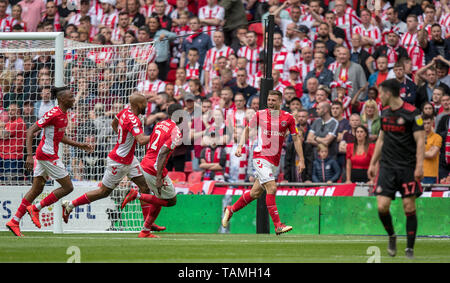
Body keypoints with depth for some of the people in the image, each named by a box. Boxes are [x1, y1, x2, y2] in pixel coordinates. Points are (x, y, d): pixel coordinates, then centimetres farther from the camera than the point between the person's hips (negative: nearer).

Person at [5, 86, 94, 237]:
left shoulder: (63, 114, 10)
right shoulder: (53, 114, -19)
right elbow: (30, 131, -19)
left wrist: (80, 145, 20)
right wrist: (29, 155, -25)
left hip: (43, 155, 10)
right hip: (48, 155, -10)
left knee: (37, 189, 12)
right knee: (68, 187, -3)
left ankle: (14, 221, 14)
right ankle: (35, 208, 3)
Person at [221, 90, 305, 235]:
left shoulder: (288, 118, 3)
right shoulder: (260, 114, -1)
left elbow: (296, 139, 9)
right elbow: (247, 129, 13)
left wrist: (301, 160, 5)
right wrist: (240, 146, 1)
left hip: (275, 160, 4)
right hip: (261, 156, -4)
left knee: (256, 193, 11)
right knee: (272, 188, -19)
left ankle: (230, 210, 32)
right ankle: (278, 225, -19)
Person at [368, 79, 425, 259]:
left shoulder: (412, 113, -9)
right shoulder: (385, 112, 10)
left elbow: (420, 140, -11)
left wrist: (419, 166, -19)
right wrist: (373, 163, 19)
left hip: (408, 166, -5)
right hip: (387, 166, 5)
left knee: (409, 207, -3)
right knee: (382, 206, -7)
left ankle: (410, 248, 7)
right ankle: (391, 236, 19)